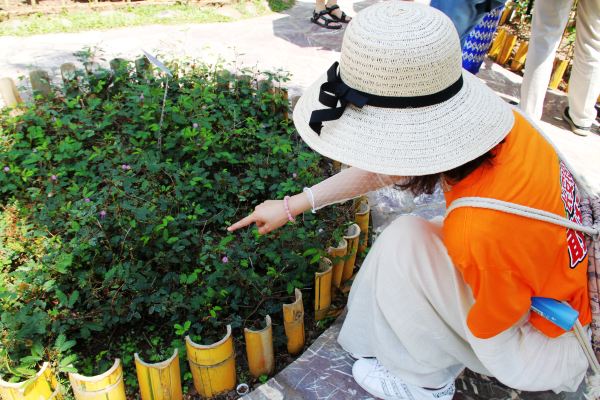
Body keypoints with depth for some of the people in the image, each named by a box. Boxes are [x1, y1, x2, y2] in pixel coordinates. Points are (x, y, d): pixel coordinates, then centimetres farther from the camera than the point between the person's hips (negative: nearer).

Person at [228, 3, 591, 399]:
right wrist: (294, 204, 3)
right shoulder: (501, 120, -18)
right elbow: (385, 168, -4)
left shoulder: (479, 231, -39)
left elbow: (496, 347, -20)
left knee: (406, 245, -21)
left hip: (555, 349, -7)